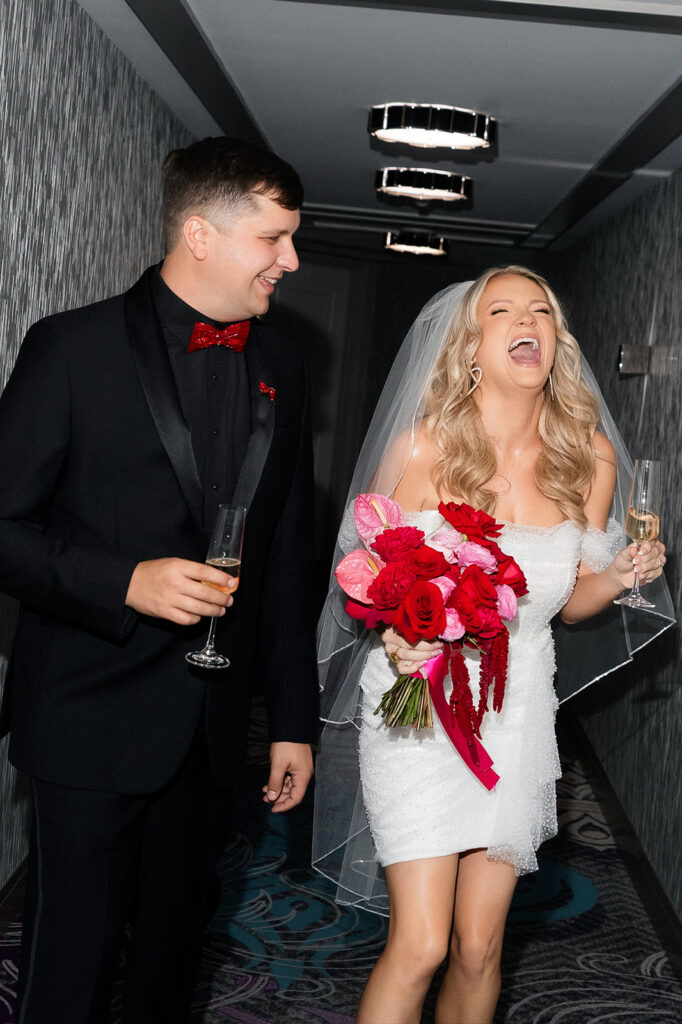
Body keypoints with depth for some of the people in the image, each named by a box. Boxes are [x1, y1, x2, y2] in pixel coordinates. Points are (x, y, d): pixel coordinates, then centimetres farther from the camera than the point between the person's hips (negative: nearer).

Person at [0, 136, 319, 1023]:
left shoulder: (281, 371, 8)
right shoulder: (73, 348, -8)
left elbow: (287, 560, 12)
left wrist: (295, 718, 11)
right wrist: (125, 582, -23)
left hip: (212, 725, 5)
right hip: (93, 717, -4)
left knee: (174, 949, 17)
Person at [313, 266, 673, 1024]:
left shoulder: (589, 459, -2)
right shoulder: (423, 448, -13)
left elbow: (570, 600, 9)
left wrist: (620, 577, -11)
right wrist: (394, 638, -23)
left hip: (516, 710, 3)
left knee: (479, 947, 10)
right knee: (420, 946, -7)